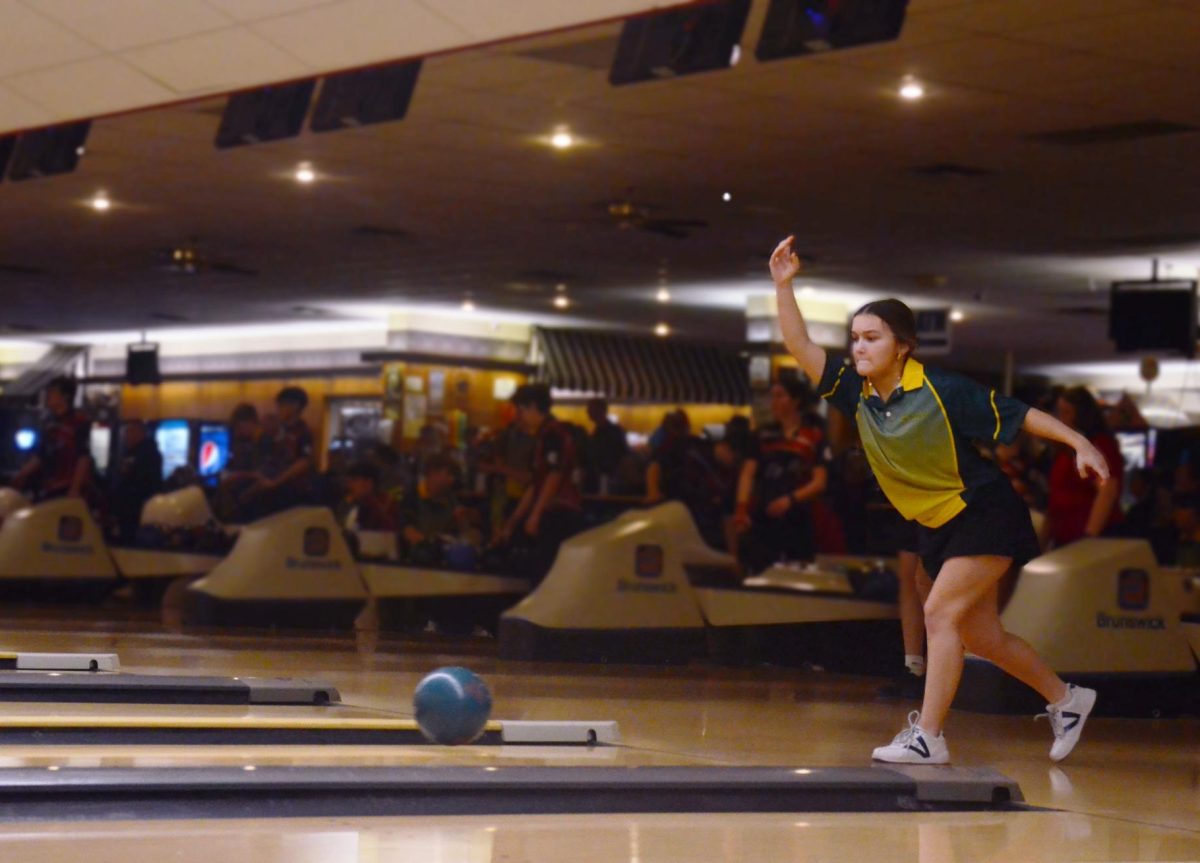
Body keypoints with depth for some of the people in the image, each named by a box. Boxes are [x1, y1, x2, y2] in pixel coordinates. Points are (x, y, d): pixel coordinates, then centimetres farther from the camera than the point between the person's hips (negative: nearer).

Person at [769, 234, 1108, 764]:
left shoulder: (942, 391, -18)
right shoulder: (856, 394, -4)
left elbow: (1018, 415, -12)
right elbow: (801, 349, -8)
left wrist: (1080, 445, -19)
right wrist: (783, 284, -18)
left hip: (985, 515, -7)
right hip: (937, 529, 7)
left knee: (940, 611, -18)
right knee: (980, 636, 12)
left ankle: (927, 736, -15)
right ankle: (1066, 699, 33)